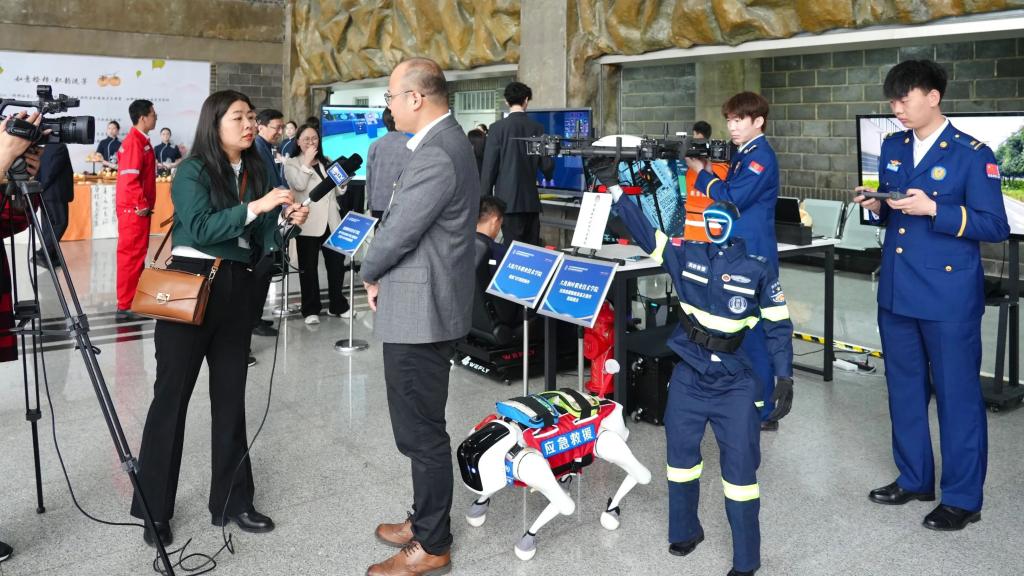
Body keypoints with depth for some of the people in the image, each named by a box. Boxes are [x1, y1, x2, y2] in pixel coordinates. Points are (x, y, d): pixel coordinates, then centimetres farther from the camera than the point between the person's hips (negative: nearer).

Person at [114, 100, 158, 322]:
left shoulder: (142, 141, 15)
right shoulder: (134, 142, -15)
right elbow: (129, 178, -22)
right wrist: (141, 204, -19)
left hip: (140, 208, 10)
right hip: (134, 209, -10)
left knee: (136, 254, 14)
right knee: (131, 255, -7)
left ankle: (134, 300, 22)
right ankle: (125, 306, -4)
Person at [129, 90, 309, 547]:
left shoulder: (257, 171, 9)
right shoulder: (193, 169, -7)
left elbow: (260, 238, 10)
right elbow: (197, 228, -21)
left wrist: (287, 219, -8)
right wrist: (254, 207, -24)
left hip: (237, 286, 6)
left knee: (230, 393, 11)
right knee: (172, 394, 1)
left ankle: (232, 500, 21)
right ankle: (154, 508, 13)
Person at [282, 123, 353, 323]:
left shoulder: (326, 163, 17)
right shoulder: (291, 164, 1)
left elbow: (339, 190, 16)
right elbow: (299, 185, -16)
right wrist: (307, 162, -13)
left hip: (331, 221, 5)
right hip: (308, 223, -4)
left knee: (337, 263, 8)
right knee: (308, 267, 4)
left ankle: (337, 305, 21)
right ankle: (311, 309, 11)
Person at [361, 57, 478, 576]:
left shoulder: (436, 155, -22)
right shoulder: (446, 141, 12)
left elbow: (398, 232, -19)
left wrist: (369, 275, 0)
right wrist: (382, 275, 7)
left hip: (419, 309, -11)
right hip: (429, 303, 11)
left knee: (421, 432, 2)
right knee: (420, 427, 20)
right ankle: (427, 520, 35)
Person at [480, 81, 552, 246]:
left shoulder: (498, 128, -5)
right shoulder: (538, 128, 3)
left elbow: (489, 166, -6)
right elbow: (547, 165, 7)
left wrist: (485, 199, 1)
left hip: (508, 201, -3)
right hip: (532, 201, 3)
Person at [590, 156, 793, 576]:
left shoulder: (758, 269, -6)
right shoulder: (686, 254, 0)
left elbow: (779, 326, -2)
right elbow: (644, 232, -2)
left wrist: (785, 379, -5)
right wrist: (614, 186, -10)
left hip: (735, 380, -3)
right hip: (689, 373, 3)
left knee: (740, 465, -1)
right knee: (680, 451, 13)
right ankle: (685, 531, 36)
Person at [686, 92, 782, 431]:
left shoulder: (760, 156, -12)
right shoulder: (744, 155, 17)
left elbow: (731, 199, -19)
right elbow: (727, 192, 17)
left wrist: (701, 171, -11)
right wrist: (708, 170, 2)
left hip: (753, 258, -10)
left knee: (753, 333, -5)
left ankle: (762, 412, 4)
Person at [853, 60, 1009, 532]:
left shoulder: (973, 154, -10)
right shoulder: (892, 148, 9)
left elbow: (995, 226, -11)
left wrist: (935, 211, -23)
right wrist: (876, 206, -5)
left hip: (949, 296, -6)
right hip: (896, 292, 6)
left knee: (957, 394, 3)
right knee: (904, 388, 16)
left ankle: (962, 498, 17)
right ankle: (913, 478, 32)